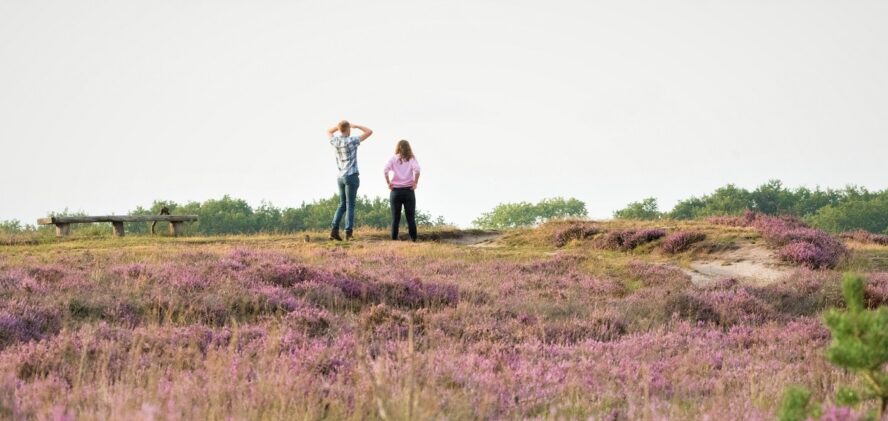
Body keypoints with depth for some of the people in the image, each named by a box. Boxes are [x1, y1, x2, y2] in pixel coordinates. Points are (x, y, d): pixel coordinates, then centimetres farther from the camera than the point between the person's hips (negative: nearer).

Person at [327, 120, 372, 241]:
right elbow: (369, 132, -7)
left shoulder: (335, 141, 4)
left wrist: (340, 125, 14)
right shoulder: (351, 141, -12)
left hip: (340, 177, 6)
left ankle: (334, 230, 1)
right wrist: (355, 126, 4)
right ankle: (348, 233, -8)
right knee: (350, 205, -5)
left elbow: (328, 131, 28)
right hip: (351, 176, -6)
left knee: (342, 205, 14)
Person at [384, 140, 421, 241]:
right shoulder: (411, 159, 3)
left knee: (395, 218, 4)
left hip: (395, 191, 0)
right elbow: (417, 170, -16)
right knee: (411, 218, 3)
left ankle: (394, 240, 0)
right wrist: (415, 183, -7)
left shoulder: (393, 159, 4)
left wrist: (388, 183, -4)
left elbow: (386, 170, -12)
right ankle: (414, 240, -2)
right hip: (409, 190, 0)